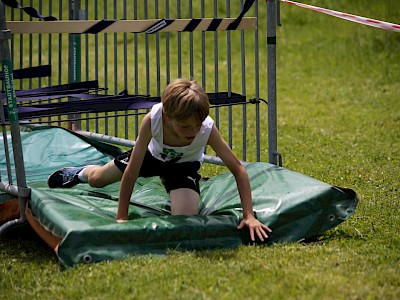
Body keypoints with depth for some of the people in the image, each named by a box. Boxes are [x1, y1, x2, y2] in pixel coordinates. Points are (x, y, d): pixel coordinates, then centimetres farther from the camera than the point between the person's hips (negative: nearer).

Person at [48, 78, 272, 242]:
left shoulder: (208, 129, -41)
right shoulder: (153, 120, -42)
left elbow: (239, 170, -34)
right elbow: (132, 171, -35)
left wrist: (249, 216, -40)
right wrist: (121, 218, -33)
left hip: (184, 165, -1)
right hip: (153, 154, 1)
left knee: (186, 217, -26)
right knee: (96, 179, 19)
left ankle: (172, 186, 11)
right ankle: (82, 172, 60)